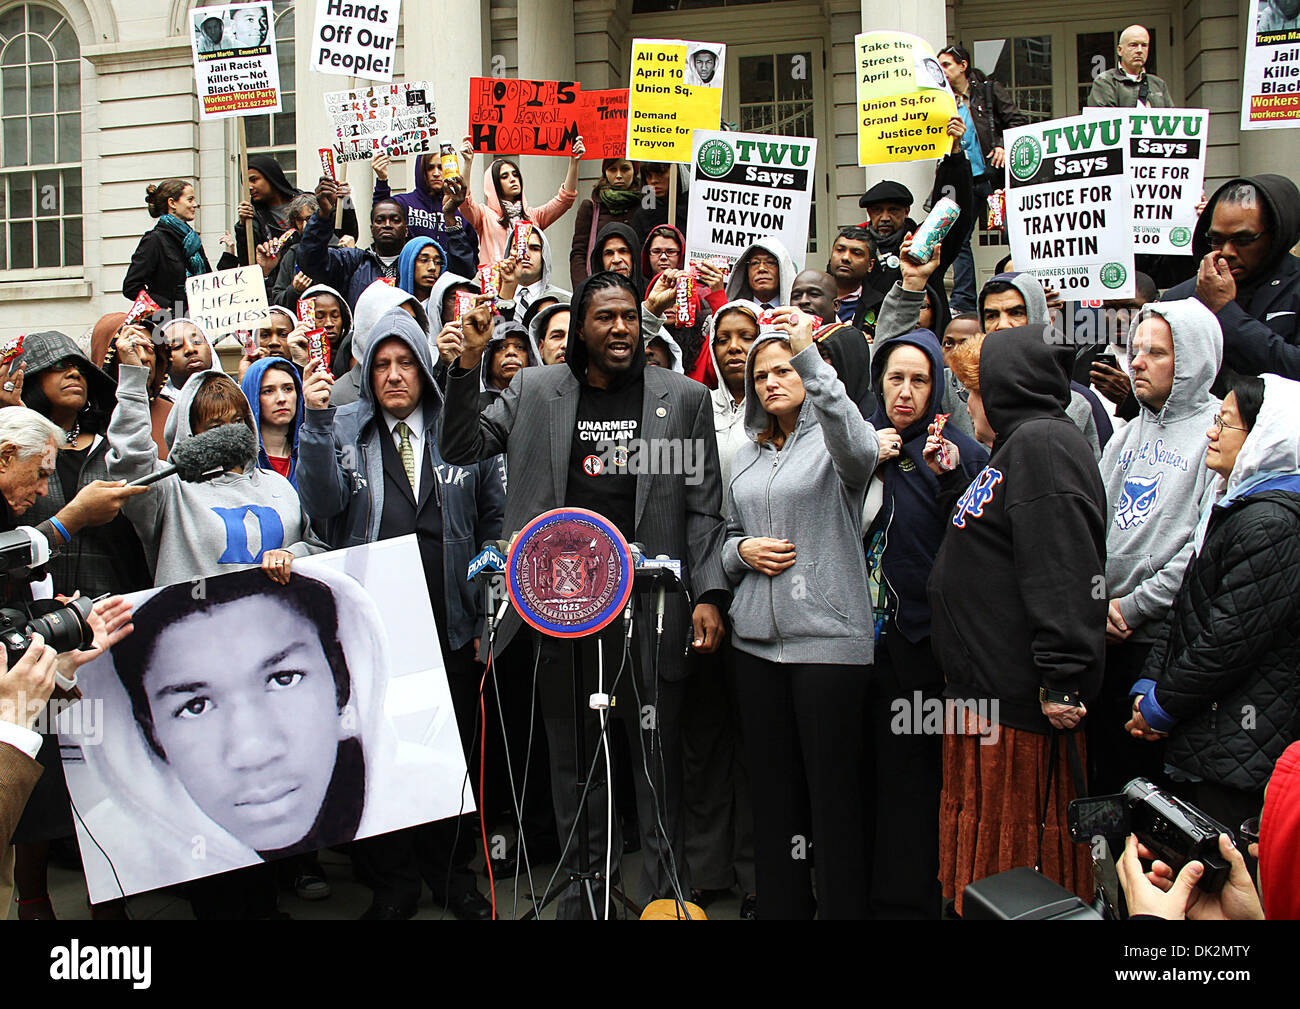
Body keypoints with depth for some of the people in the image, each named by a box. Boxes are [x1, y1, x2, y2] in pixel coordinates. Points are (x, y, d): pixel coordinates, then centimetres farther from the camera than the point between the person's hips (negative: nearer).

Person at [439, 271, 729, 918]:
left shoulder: (684, 398, 5)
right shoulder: (534, 391, 8)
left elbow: (702, 508, 4)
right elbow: (460, 447, 6)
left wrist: (709, 595, -5)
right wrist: (469, 362, -6)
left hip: (651, 599, -1)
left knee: (658, 750, 7)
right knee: (573, 751, 13)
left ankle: (666, 888, 23)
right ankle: (582, 886, 29)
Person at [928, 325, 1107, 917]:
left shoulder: (1042, 443, -15)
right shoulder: (1019, 444, 20)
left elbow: (1066, 573, -24)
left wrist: (1063, 679, -27)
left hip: (1021, 699, -10)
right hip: (986, 688, 11)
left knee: (1018, 845, -1)